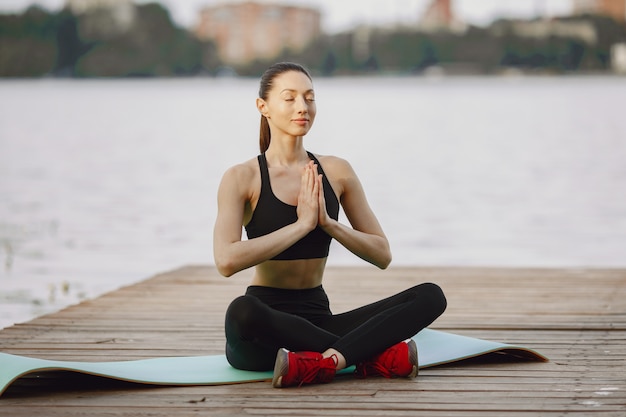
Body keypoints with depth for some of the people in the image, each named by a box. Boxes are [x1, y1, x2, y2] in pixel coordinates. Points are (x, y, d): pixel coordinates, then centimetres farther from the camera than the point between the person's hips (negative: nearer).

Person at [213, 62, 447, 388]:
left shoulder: (336, 172, 8)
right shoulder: (243, 178, -5)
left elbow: (382, 255, 7)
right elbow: (227, 261, -21)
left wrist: (327, 222, -9)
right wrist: (301, 224, -17)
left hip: (317, 319, 4)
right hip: (266, 330, -4)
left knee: (430, 296, -16)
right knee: (241, 311, -42)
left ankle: (320, 362, -34)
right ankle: (374, 356, -29)